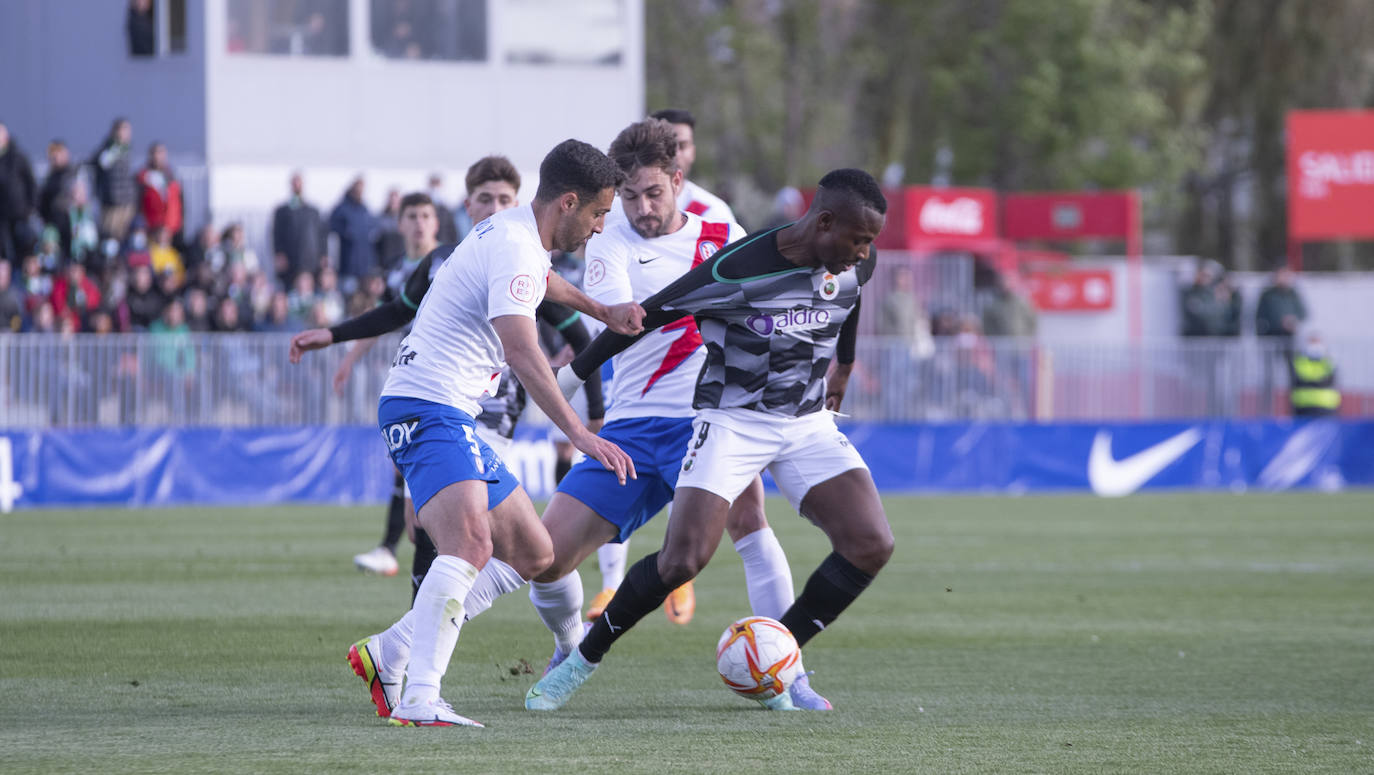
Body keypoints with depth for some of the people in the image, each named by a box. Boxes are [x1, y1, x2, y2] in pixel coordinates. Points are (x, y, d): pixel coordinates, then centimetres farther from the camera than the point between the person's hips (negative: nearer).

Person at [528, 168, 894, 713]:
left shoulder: (856, 266, -5)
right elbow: (649, 315, -13)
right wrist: (575, 374, -3)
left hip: (808, 421, 6)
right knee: (683, 560, -21)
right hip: (731, 419, -6)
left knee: (871, 546, -12)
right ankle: (584, 657, 4)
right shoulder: (736, 271, -25)